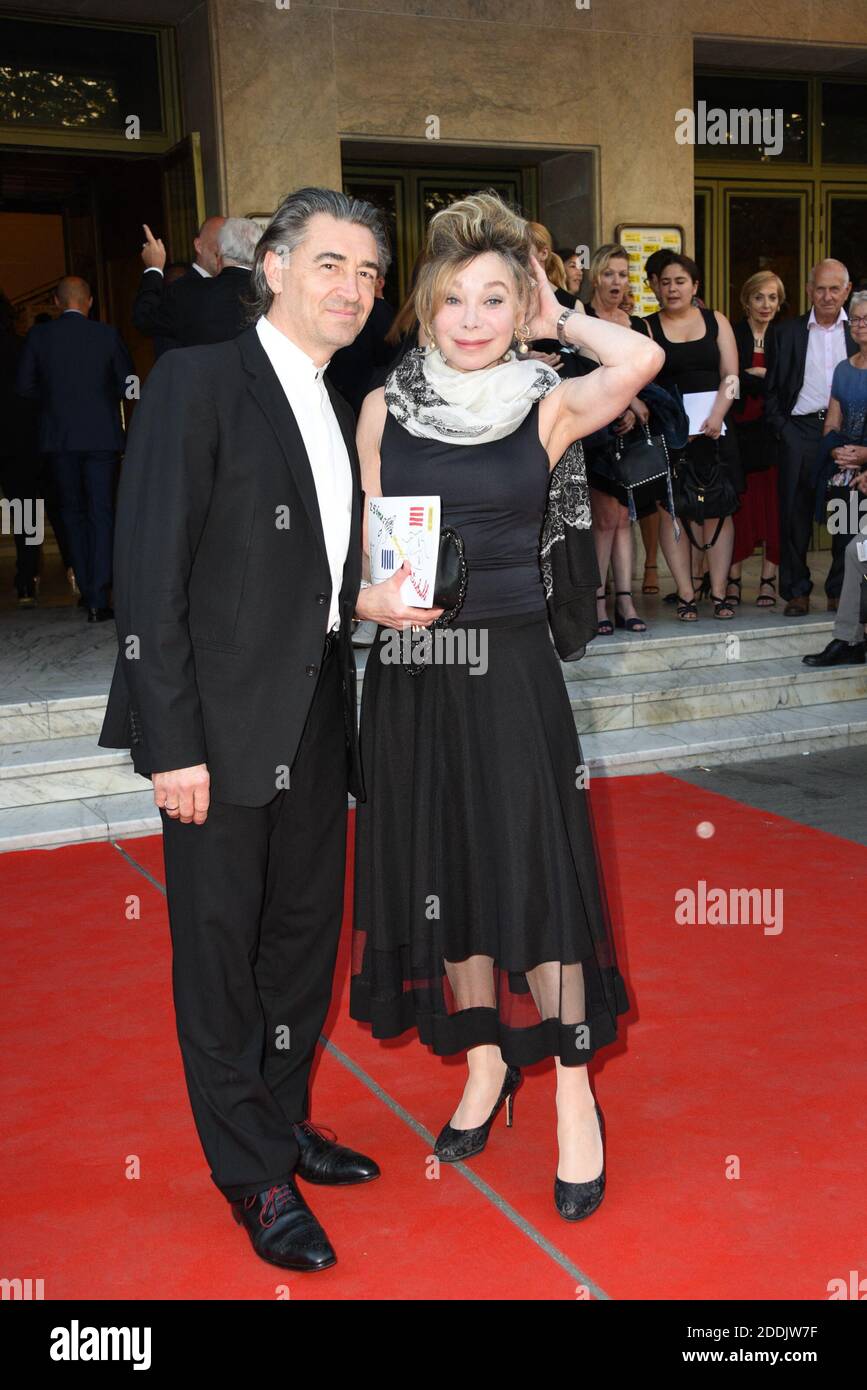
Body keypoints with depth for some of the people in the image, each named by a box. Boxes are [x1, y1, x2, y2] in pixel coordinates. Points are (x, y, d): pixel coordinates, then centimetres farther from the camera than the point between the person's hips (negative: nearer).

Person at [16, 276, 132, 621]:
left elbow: (24, 385, 0)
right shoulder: (108, 335, -5)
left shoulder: (39, 335, -3)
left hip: (59, 437, 1)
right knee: (101, 513, 2)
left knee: (72, 512, 15)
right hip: (101, 435, -1)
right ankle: (99, 600, -5)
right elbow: (127, 385, 1)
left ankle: (86, 589, 19)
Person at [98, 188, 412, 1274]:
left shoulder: (338, 411, 13)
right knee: (220, 950, 7)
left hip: (314, 725, 8)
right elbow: (150, 574, -15)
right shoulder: (198, 382, -10)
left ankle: (284, 1121, 38)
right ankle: (252, 1173, 24)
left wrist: (372, 601, 1)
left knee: (304, 938, 18)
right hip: (223, 728, -7)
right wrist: (173, 742, -19)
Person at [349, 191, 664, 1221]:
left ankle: (573, 1092, 16)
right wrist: (378, 598, -11)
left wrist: (558, 316, -6)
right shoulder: (385, 408, 4)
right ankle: (486, 1062, 32)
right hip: (412, 668, 3)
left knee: (532, 870, -1)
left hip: (511, 666, -3)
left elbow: (641, 361, -21)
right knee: (439, 871, 12)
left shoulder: (548, 408, -2)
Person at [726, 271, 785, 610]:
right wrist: (763, 379, -10)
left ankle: (769, 578, 6)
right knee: (738, 505, -3)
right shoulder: (729, 335, 5)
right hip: (738, 430, -1)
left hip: (773, 432, 1)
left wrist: (751, 376, -7)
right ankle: (733, 578, 3)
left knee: (773, 504, -1)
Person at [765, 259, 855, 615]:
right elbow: (773, 387, 7)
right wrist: (779, 426, -5)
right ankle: (796, 592, 11)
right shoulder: (790, 331, 8)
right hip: (801, 432, 0)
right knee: (795, 515, 1)